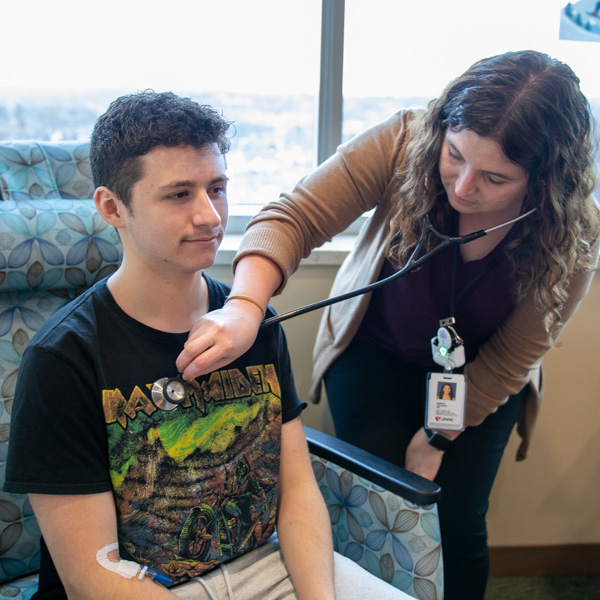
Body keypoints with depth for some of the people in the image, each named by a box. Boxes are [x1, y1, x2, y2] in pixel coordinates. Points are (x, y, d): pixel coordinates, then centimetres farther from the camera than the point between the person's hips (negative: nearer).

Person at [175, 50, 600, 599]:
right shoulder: (404, 144, -29)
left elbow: (508, 362, -14)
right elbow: (292, 219, -34)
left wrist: (437, 439, -9)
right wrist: (246, 308, -51)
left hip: (476, 377, 1)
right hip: (376, 353, 0)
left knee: (458, 524, 1)